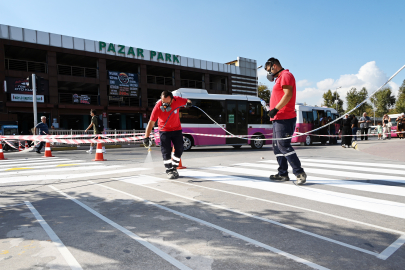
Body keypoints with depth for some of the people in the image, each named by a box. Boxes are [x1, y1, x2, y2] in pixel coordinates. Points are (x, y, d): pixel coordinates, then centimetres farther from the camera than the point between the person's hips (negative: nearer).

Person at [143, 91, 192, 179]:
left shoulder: (177, 100, -21)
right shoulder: (158, 107, -25)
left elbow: (186, 101, 1)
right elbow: (151, 122, -24)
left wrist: (188, 102, -25)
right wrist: (146, 137, -29)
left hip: (177, 129, 3)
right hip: (164, 130, -2)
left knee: (179, 149, 4)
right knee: (166, 152, -6)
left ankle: (174, 168, 23)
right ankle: (169, 170, 8)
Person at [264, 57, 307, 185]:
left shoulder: (285, 75, -7)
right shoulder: (280, 78, 24)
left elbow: (288, 94, -20)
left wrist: (275, 109, -23)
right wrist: (274, 111, 15)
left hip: (284, 118, -11)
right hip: (279, 118, 11)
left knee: (284, 146, -13)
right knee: (277, 146, 11)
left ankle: (300, 173, -7)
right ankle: (283, 174, 17)